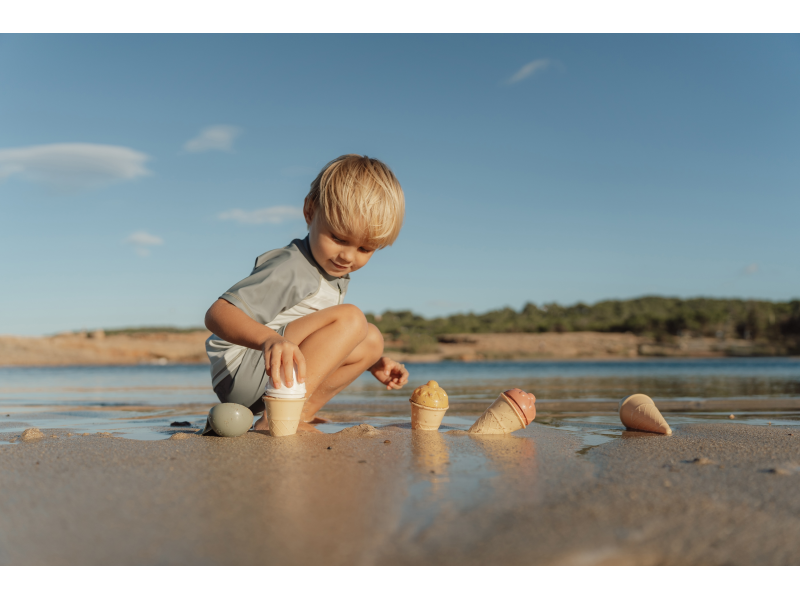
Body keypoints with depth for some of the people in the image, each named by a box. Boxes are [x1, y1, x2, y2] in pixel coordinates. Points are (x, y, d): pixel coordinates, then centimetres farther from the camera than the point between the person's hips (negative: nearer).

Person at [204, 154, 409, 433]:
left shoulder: (336, 276, 12)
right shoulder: (291, 268, -18)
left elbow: (328, 344, 25)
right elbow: (217, 314, -27)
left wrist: (372, 363, 14)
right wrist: (269, 339, -45)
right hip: (240, 370, -10)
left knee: (372, 340, 8)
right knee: (351, 318, -22)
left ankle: (303, 413, -4)